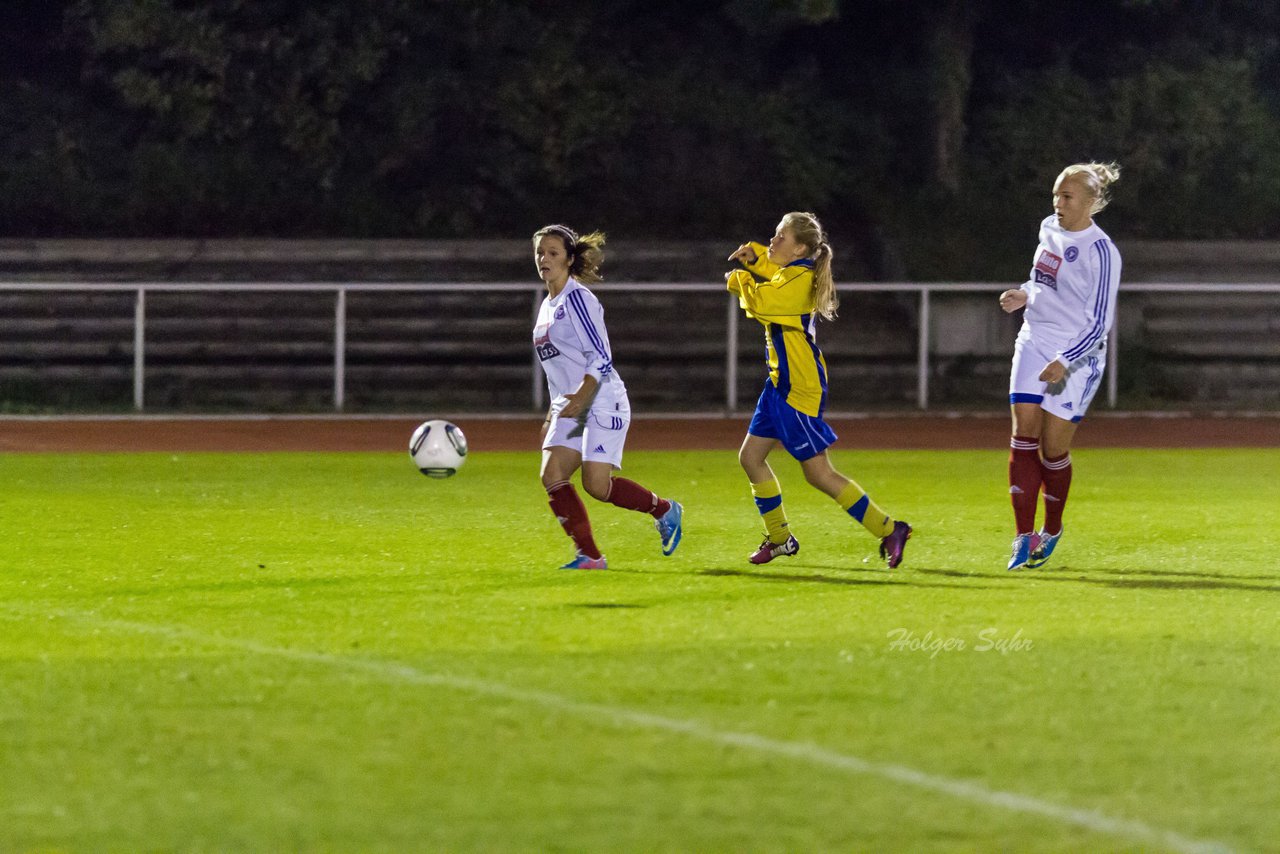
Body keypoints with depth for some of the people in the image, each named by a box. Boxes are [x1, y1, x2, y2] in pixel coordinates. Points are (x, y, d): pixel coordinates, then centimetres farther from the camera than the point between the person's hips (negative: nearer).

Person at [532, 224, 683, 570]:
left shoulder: (577, 298, -10)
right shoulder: (547, 305, 17)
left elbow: (600, 358, -17)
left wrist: (580, 399, -29)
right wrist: (554, 413, 22)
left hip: (602, 403, -8)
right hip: (570, 408, 8)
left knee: (596, 485, -16)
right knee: (552, 476, -9)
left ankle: (664, 510, 9)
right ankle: (589, 556, -4)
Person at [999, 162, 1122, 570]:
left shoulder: (1100, 252, -15)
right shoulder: (1049, 229, 8)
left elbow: (1100, 322, -14)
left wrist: (1065, 362, -22)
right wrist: (1023, 295, 3)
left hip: (1076, 356, -6)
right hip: (1035, 344, 6)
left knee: (1054, 449, -3)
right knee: (1024, 434, -6)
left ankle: (1052, 529, 21)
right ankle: (1024, 535, -5)